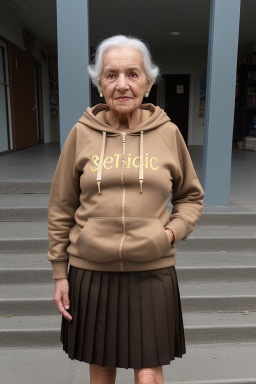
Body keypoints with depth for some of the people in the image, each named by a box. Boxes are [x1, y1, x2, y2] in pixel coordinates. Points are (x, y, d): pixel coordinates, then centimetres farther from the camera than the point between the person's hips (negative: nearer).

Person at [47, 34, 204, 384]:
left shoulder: (169, 133, -1)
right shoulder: (82, 133, -2)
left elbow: (191, 196, 12)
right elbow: (62, 208, 4)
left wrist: (173, 231, -7)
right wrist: (60, 272, 4)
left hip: (151, 273, 0)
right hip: (91, 272, 1)